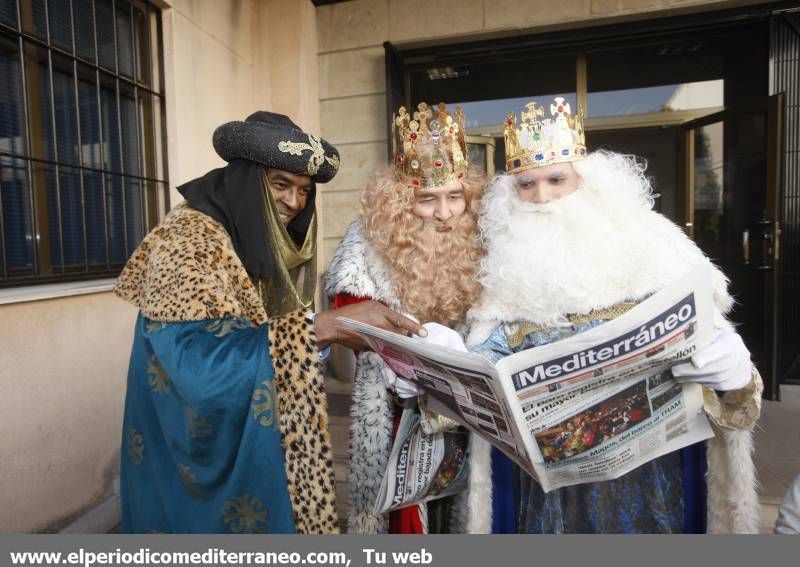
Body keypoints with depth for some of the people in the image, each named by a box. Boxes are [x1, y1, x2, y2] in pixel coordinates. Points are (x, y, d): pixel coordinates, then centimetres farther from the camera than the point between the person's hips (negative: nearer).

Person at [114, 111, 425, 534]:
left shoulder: (267, 245, 4)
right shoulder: (187, 239, -21)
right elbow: (201, 367, -33)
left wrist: (340, 331, -7)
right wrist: (326, 327, -35)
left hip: (257, 441, 7)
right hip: (196, 452, -7)